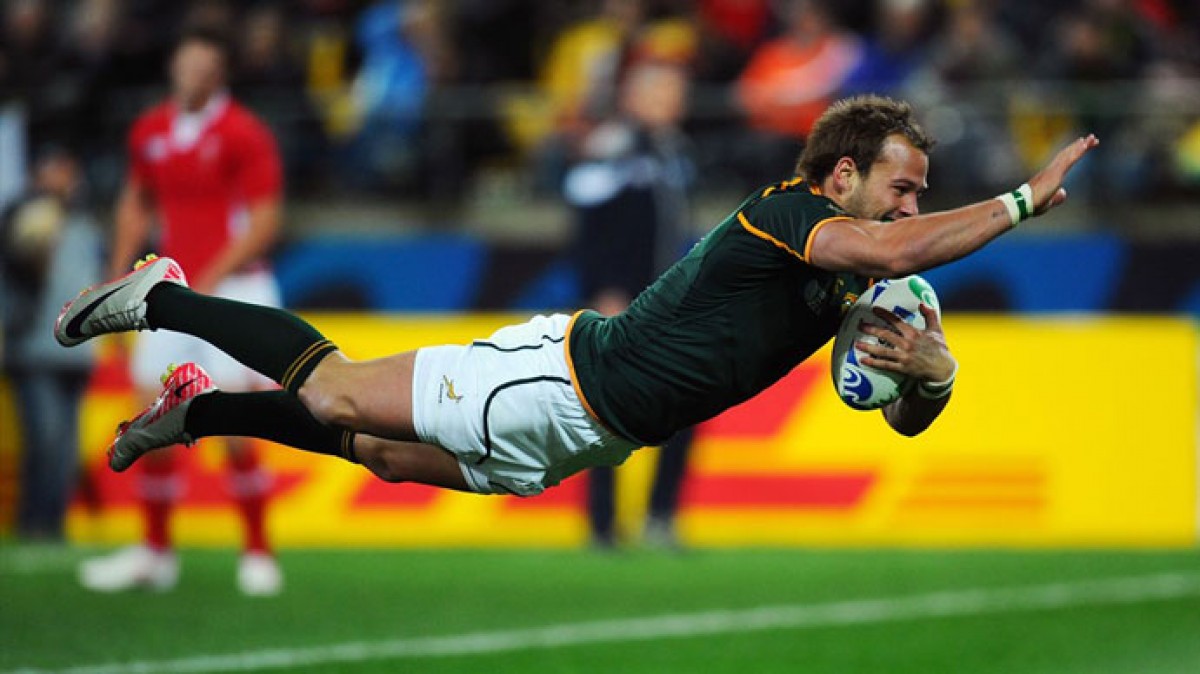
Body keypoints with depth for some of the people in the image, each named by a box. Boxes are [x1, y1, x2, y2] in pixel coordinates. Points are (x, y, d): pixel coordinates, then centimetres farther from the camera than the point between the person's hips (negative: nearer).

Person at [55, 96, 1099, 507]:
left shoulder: (849, 285, 3)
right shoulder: (786, 216, -23)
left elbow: (908, 418, 6)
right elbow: (902, 250, -42)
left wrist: (932, 372, -17)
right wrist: (1027, 199, -36)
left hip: (580, 440, 8)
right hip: (555, 379, -8)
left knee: (383, 455, 17)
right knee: (333, 393, -1)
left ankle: (199, 408, 34)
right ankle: (165, 299, 18)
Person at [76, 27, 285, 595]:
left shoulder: (242, 134, -8)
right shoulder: (149, 132, 9)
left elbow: (263, 221, -11)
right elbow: (137, 203, 23)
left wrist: (209, 281, -18)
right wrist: (119, 277, 13)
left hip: (232, 288, -5)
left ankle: (257, 554, 1)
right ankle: (155, 552, 15)